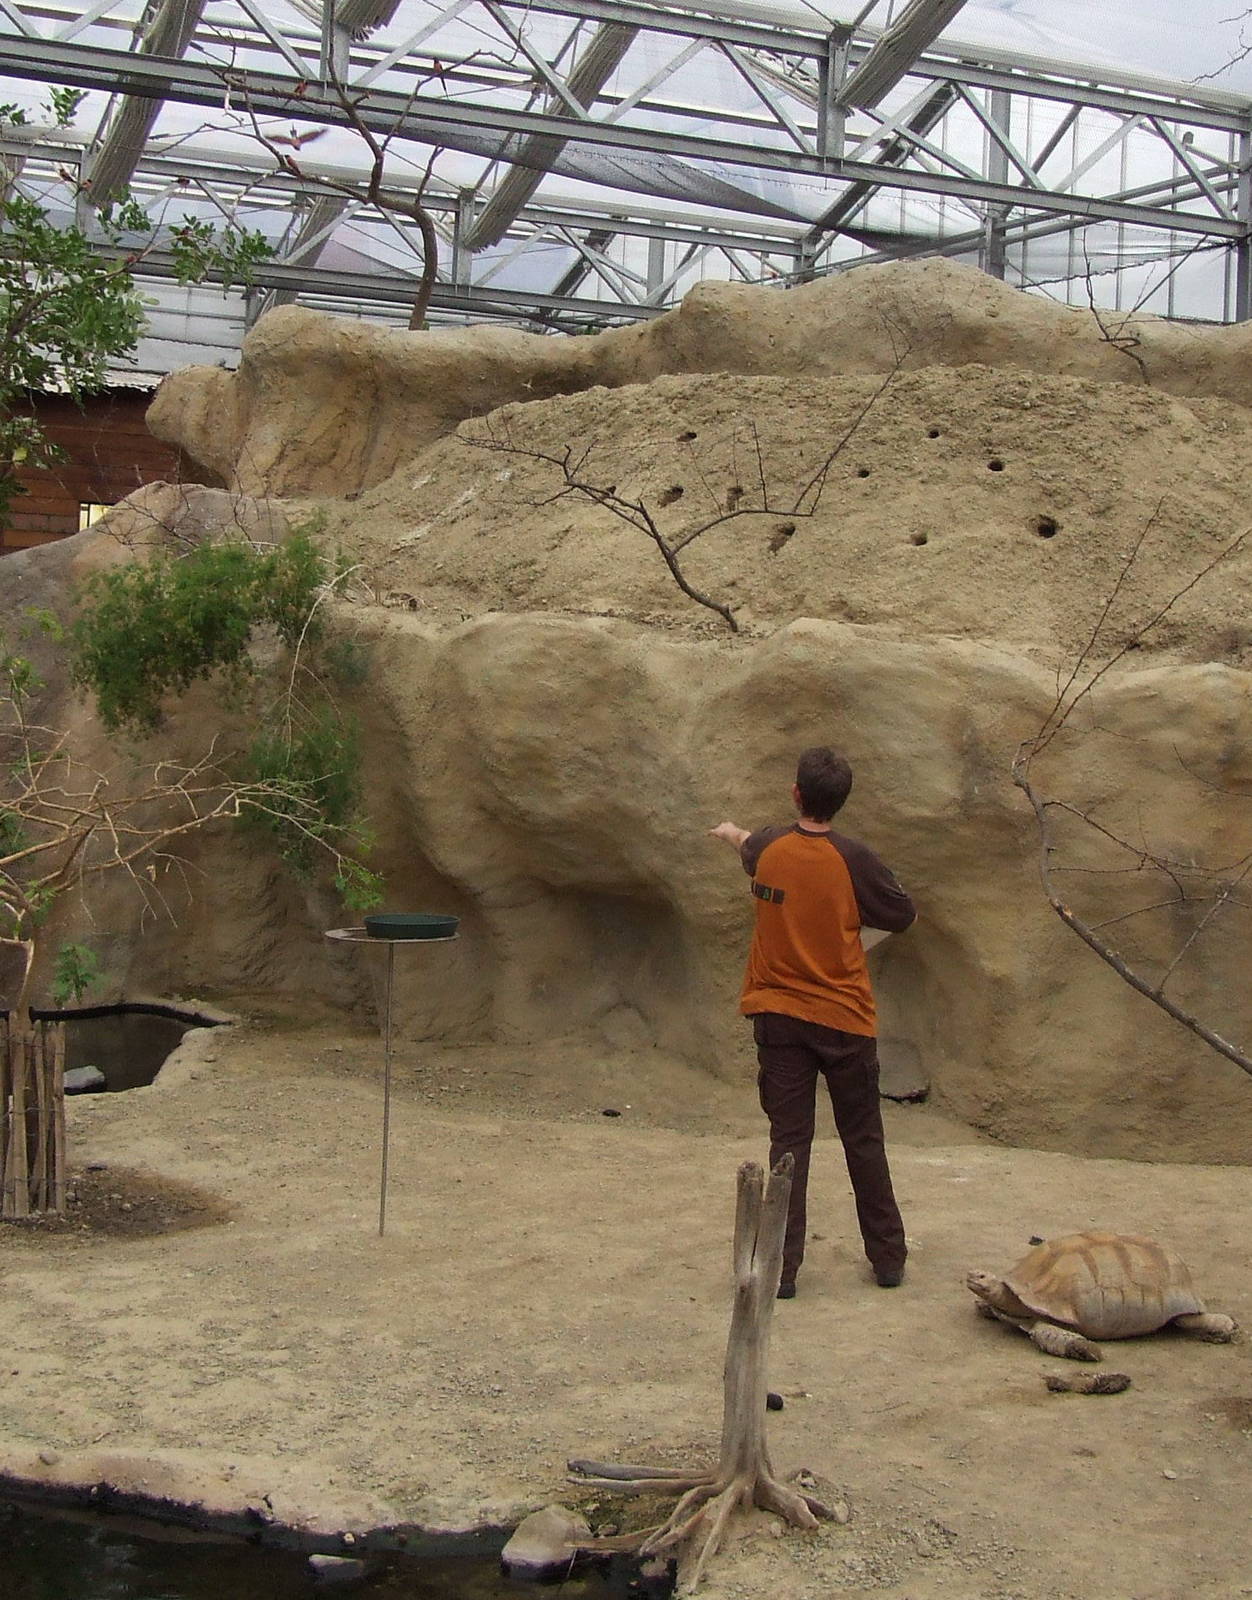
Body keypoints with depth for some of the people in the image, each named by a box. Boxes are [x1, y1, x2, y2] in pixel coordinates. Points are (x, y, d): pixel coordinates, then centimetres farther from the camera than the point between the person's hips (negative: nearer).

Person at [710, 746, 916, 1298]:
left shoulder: (768, 847, -3)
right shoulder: (853, 859, -14)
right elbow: (902, 914, -2)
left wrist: (730, 831, 47)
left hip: (778, 1016, 2)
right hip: (844, 1019, -2)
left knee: (788, 1140, 4)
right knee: (863, 1141, 10)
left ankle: (782, 1268, 3)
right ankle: (888, 1259, 19)